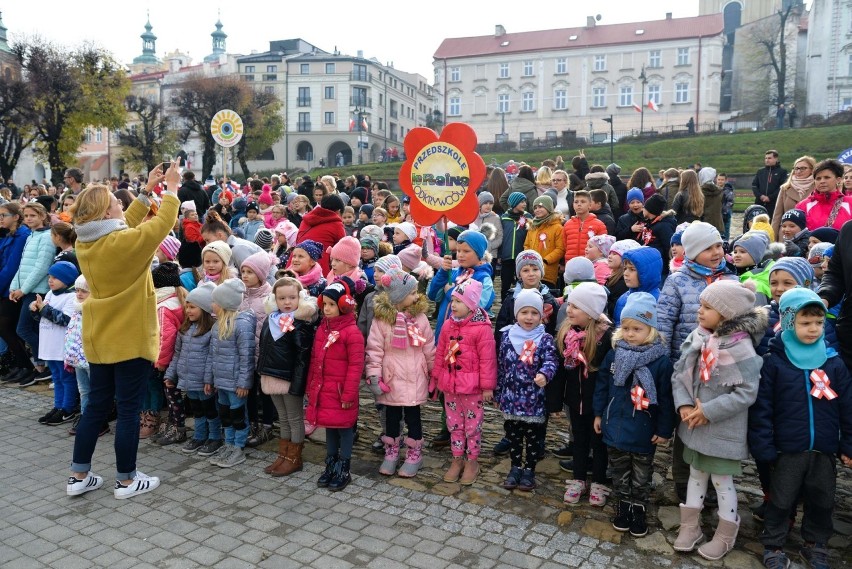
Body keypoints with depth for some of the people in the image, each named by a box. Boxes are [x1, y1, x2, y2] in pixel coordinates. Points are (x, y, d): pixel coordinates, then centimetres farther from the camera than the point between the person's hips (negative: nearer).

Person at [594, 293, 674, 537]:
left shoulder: (661, 361, -16)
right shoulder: (613, 355, -5)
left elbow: (666, 398, -11)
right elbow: (602, 386, 5)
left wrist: (664, 430, -8)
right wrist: (599, 414, 8)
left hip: (643, 433, -3)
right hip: (615, 427, 3)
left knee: (641, 476, 16)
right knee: (619, 473, 19)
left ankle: (638, 510, 34)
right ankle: (622, 506, 36)